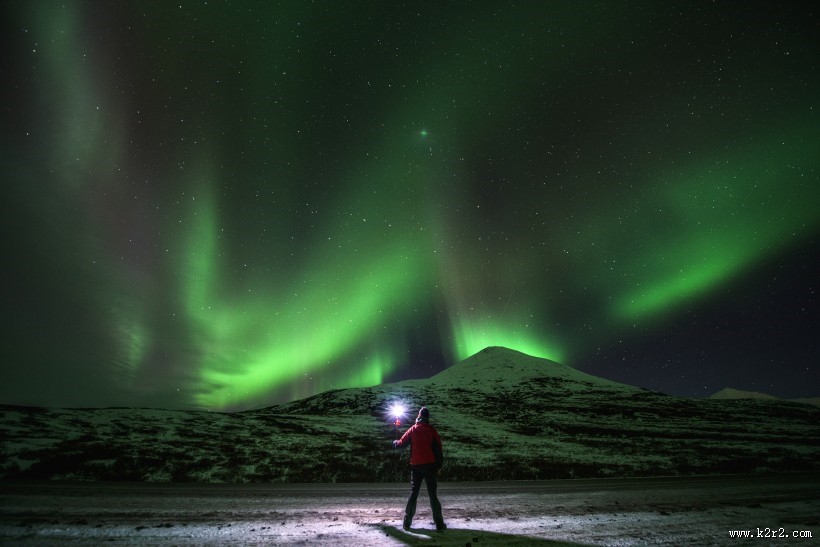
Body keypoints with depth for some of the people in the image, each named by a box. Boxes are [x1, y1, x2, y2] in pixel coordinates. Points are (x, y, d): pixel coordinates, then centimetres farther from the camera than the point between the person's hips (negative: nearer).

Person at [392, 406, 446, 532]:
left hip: (416, 465, 2)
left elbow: (401, 443, 8)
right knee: (433, 494, 3)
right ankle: (439, 524, 1)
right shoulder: (432, 430, -3)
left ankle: (407, 522, 11)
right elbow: (438, 448, -4)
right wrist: (439, 465, 4)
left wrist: (395, 442, 30)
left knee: (413, 494, 11)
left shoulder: (413, 430, 2)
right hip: (430, 465, -1)